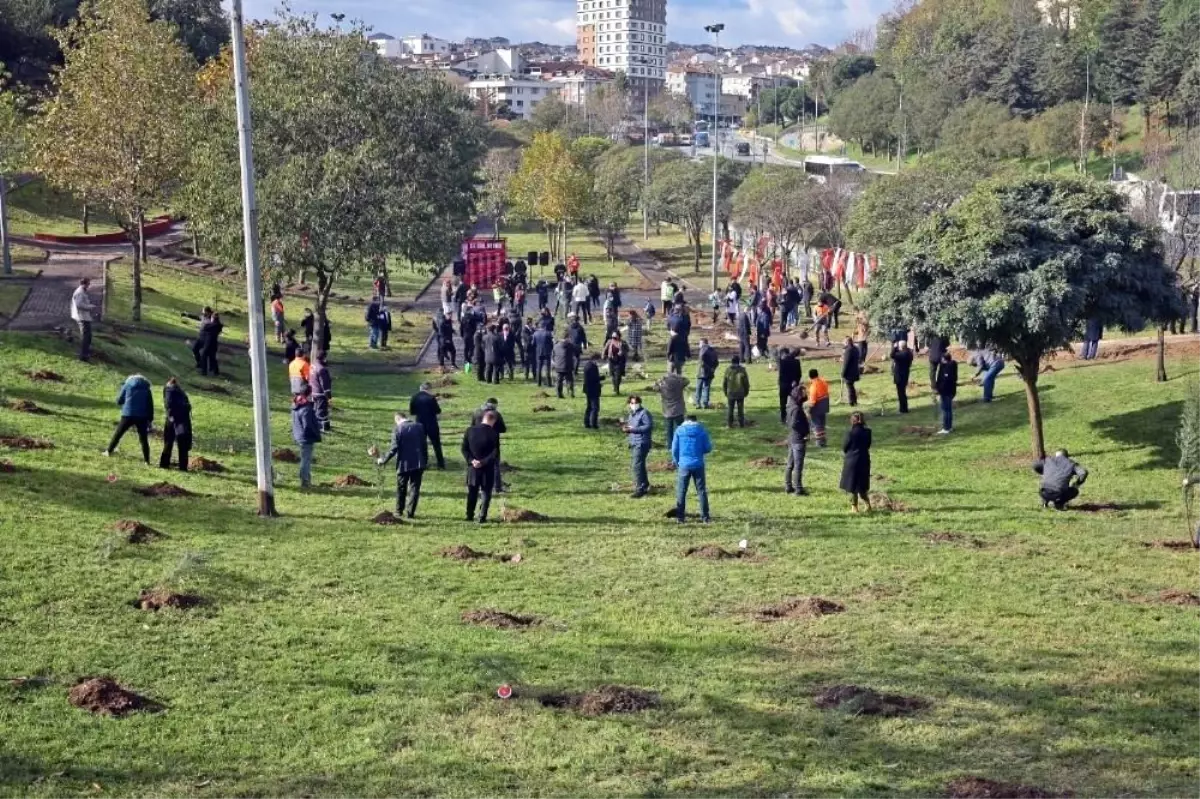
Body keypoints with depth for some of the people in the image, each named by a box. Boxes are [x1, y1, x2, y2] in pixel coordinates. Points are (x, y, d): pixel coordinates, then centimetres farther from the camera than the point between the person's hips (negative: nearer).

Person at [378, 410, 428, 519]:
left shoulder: (398, 430, -9)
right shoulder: (419, 427, 1)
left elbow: (394, 449, -12)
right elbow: (424, 445, 3)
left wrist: (383, 460, -1)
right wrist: (426, 462, 12)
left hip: (404, 464, -2)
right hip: (418, 464, 2)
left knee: (401, 489, 15)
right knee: (414, 488, 7)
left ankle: (399, 511, 25)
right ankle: (410, 512, 4)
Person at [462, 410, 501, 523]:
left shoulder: (470, 431, -1)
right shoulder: (493, 433, -13)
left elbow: (464, 449, -1)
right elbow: (495, 453, -16)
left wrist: (471, 460, -8)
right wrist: (484, 462, -14)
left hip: (473, 467, 3)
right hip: (488, 468, -3)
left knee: (472, 492, 16)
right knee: (486, 493, 6)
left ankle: (470, 516, 20)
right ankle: (482, 517, 1)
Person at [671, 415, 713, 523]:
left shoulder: (679, 430, -1)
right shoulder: (701, 430, -1)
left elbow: (674, 449, 1)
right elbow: (708, 448, 1)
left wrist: (677, 462, 16)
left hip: (684, 465, 0)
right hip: (698, 465, 0)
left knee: (681, 492, 8)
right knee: (701, 491, 8)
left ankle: (680, 517, 8)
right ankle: (705, 517, 7)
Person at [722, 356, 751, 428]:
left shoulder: (728, 370, -6)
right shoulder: (742, 370, -7)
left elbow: (724, 383, 0)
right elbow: (746, 383, -3)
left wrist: (725, 392, 13)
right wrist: (746, 392, 10)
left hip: (730, 393, 0)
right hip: (740, 393, 0)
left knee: (730, 409, 8)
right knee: (740, 409, 9)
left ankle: (729, 424, 7)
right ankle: (741, 424, 10)